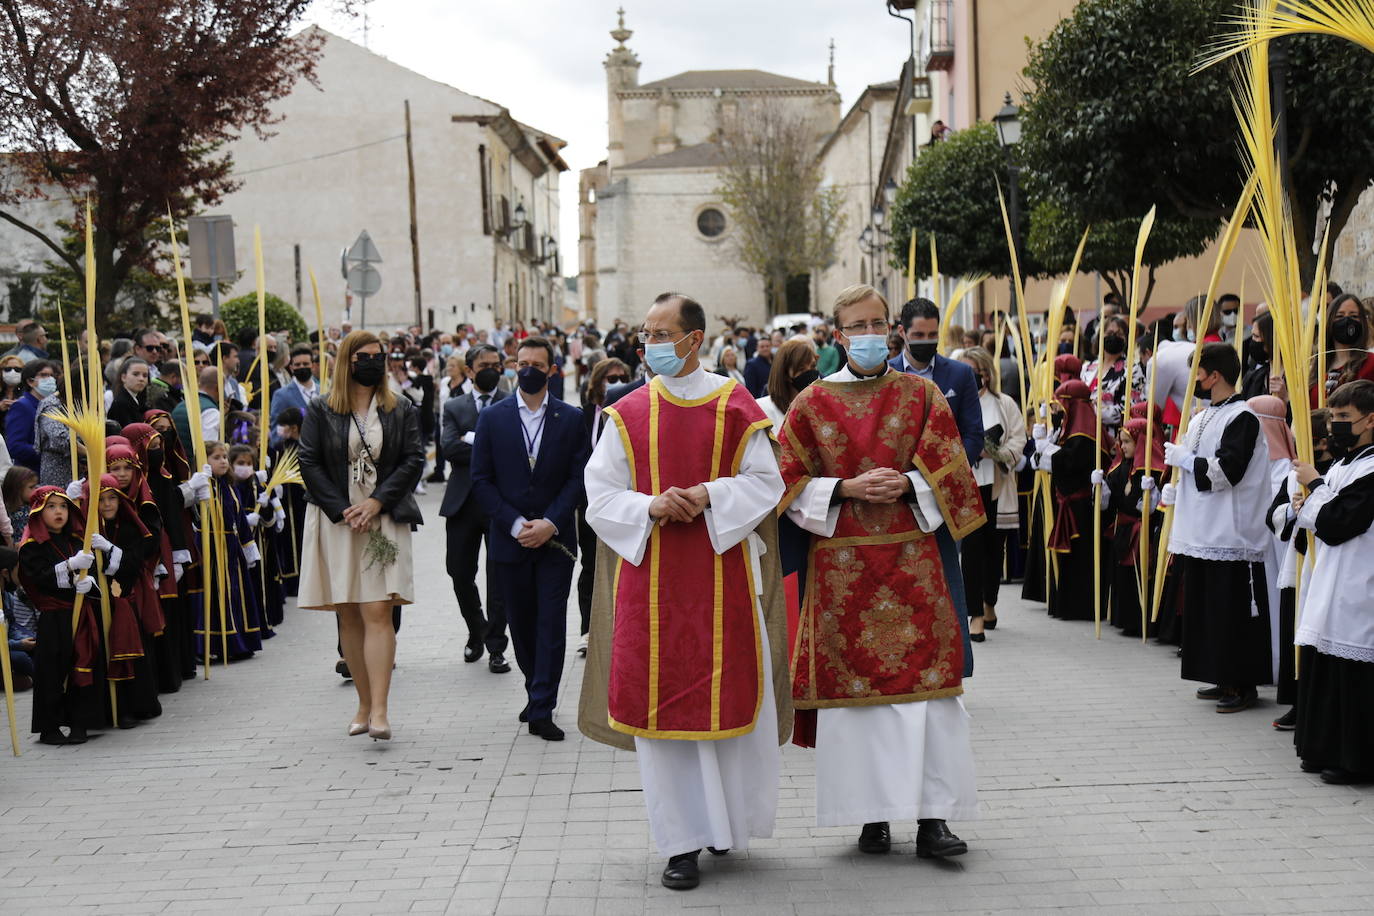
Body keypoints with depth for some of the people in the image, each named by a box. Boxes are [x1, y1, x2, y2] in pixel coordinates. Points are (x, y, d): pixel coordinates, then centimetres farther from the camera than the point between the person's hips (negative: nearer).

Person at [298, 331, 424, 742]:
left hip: (383, 520, -1)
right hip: (336, 522, 1)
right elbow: (309, 463, 0)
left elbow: (413, 460, 1)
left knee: (378, 612, -12)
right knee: (348, 617, 6)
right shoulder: (321, 411, 6)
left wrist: (376, 502, -11)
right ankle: (364, 703, 15)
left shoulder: (401, 411, 8)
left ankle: (379, 710, -16)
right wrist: (343, 510, -9)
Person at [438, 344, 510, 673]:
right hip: (463, 502, 3)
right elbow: (448, 449, -6)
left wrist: (472, 439, -14)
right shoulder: (454, 407, 10)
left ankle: (496, 647, 8)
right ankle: (476, 633, 31)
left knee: (499, 578, 0)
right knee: (460, 573, 8)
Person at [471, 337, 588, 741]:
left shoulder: (571, 419, 2)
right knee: (521, 623, 11)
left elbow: (578, 478, -1)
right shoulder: (492, 418, 3)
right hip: (509, 539, 1)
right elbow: (481, 480, 0)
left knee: (551, 624, -4)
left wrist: (550, 523, -13)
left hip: (555, 539, -1)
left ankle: (542, 711, -1)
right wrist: (515, 525, -11)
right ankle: (535, 690, 31)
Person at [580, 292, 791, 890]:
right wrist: (651, 507, -15)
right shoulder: (628, 413, 5)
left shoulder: (736, 406, 1)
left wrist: (708, 495, -16)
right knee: (660, 702, 0)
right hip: (650, 581, 1)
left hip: (724, 575, -1)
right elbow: (600, 493, 4)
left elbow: (766, 481, 0)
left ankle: (728, 820, 25)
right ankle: (683, 840, 9)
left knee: (733, 698, 4)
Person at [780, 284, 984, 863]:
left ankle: (932, 818, 0)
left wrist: (905, 485, -13)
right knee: (853, 682, 0)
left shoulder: (921, 395, 7)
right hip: (842, 566, 0)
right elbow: (789, 482, 4)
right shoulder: (813, 402, 6)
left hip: (911, 559, 0)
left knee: (925, 681, -5)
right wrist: (847, 489, -10)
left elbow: (948, 472, 4)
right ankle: (874, 815, 10)